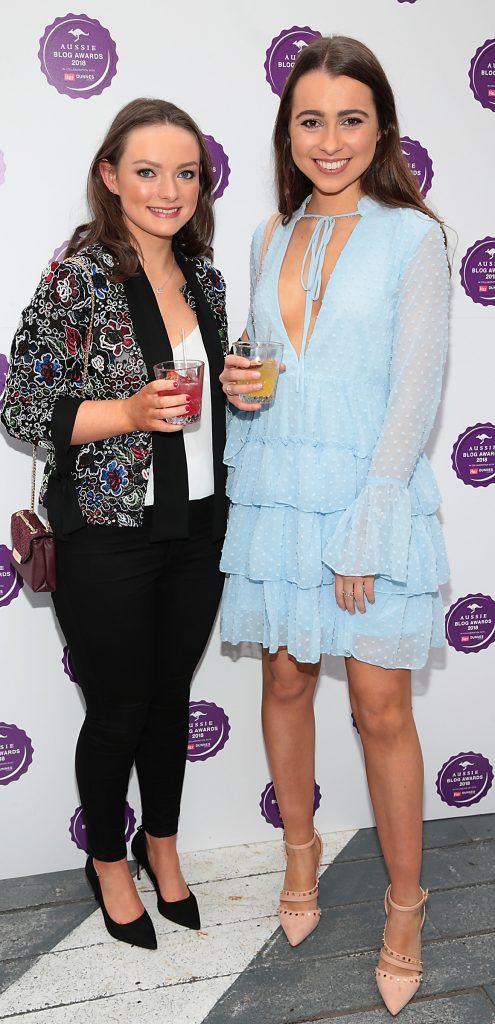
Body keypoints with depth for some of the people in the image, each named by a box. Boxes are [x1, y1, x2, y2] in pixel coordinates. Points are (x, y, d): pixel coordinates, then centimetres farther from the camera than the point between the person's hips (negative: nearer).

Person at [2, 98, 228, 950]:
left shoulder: (204, 277, 6)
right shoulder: (78, 278, -13)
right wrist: (129, 412, -24)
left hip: (198, 528, 6)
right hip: (109, 536, -5)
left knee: (172, 695, 19)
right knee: (119, 709, 10)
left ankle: (161, 842, 42)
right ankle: (108, 861, 36)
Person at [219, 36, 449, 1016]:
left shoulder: (412, 236, -5)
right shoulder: (269, 240, 10)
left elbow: (414, 392, -10)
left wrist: (365, 530, -15)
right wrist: (238, 383, -2)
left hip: (371, 494, -4)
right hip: (274, 491, 5)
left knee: (382, 709, 0)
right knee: (286, 680, 14)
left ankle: (405, 904, 20)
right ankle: (301, 851, 36)